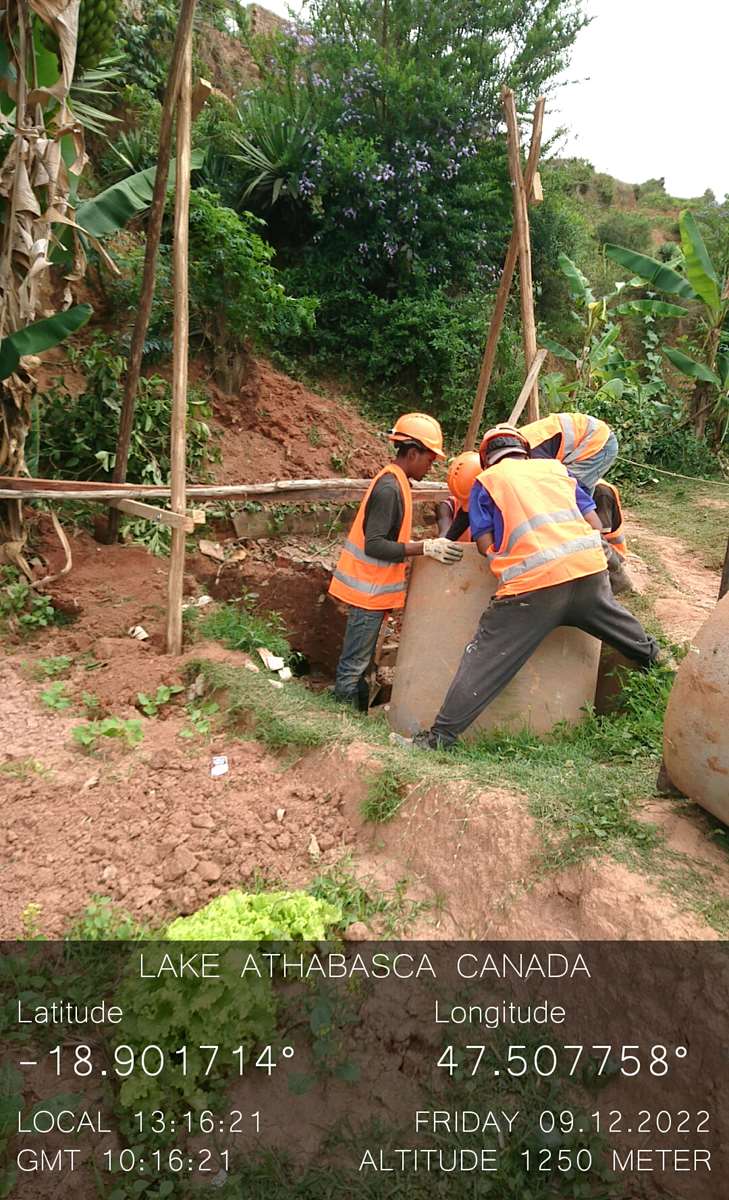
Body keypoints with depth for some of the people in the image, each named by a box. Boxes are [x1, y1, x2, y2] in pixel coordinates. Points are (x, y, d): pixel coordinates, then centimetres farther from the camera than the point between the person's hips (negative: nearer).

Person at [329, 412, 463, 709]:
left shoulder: (392, 481, 11)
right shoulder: (390, 488, -19)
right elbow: (374, 546, -26)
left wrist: (422, 546, 15)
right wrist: (425, 547, -28)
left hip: (372, 588, 10)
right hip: (370, 590, -10)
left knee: (359, 663, 16)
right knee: (353, 666, -1)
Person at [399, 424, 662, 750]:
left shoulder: (486, 481, 12)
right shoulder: (555, 467, 22)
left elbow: (486, 546, 5)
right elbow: (596, 525, 17)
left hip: (532, 582, -4)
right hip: (588, 568, 4)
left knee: (485, 661, 0)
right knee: (618, 622, 32)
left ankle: (440, 738, -1)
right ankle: (655, 660, 56)